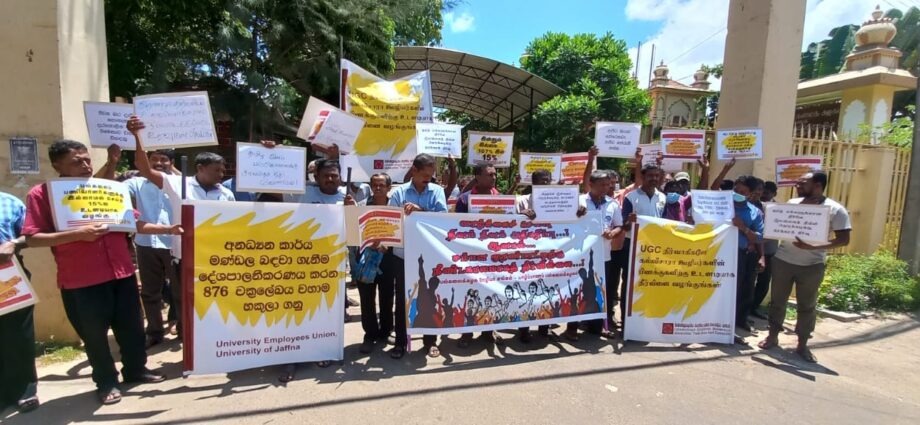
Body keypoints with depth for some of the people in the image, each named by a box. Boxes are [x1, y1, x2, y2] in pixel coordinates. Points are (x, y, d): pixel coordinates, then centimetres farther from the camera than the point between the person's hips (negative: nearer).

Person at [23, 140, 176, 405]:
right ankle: (106, 382, 27)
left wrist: (168, 229, 0)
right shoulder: (41, 194, -4)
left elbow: (134, 223, 10)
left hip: (122, 273, 4)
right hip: (80, 281, -4)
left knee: (131, 326, 15)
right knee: (94, 333, 9)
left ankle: (135, 369, 34)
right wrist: (78, 234, -21)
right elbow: (32, 238, -9)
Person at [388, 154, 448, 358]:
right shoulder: (398, 192, 0)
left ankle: (430, 341, 26)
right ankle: (401, 341, 26)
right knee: (402, 299, 10)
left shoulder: (437, 191, 2)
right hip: (403, 254, 0)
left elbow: (443, 216, -12)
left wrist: (420, 210, -24)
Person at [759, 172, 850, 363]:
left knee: (807, 305, 8)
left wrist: (813, 247, -23)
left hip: (812, 265, -3)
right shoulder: (792, 203, 5)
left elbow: (844, 239, -8)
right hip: (783, 260, 3)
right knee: (778, 300, 10)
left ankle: (802, 345, 21)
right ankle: (773, 336, 23)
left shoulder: (835, 209, -6)